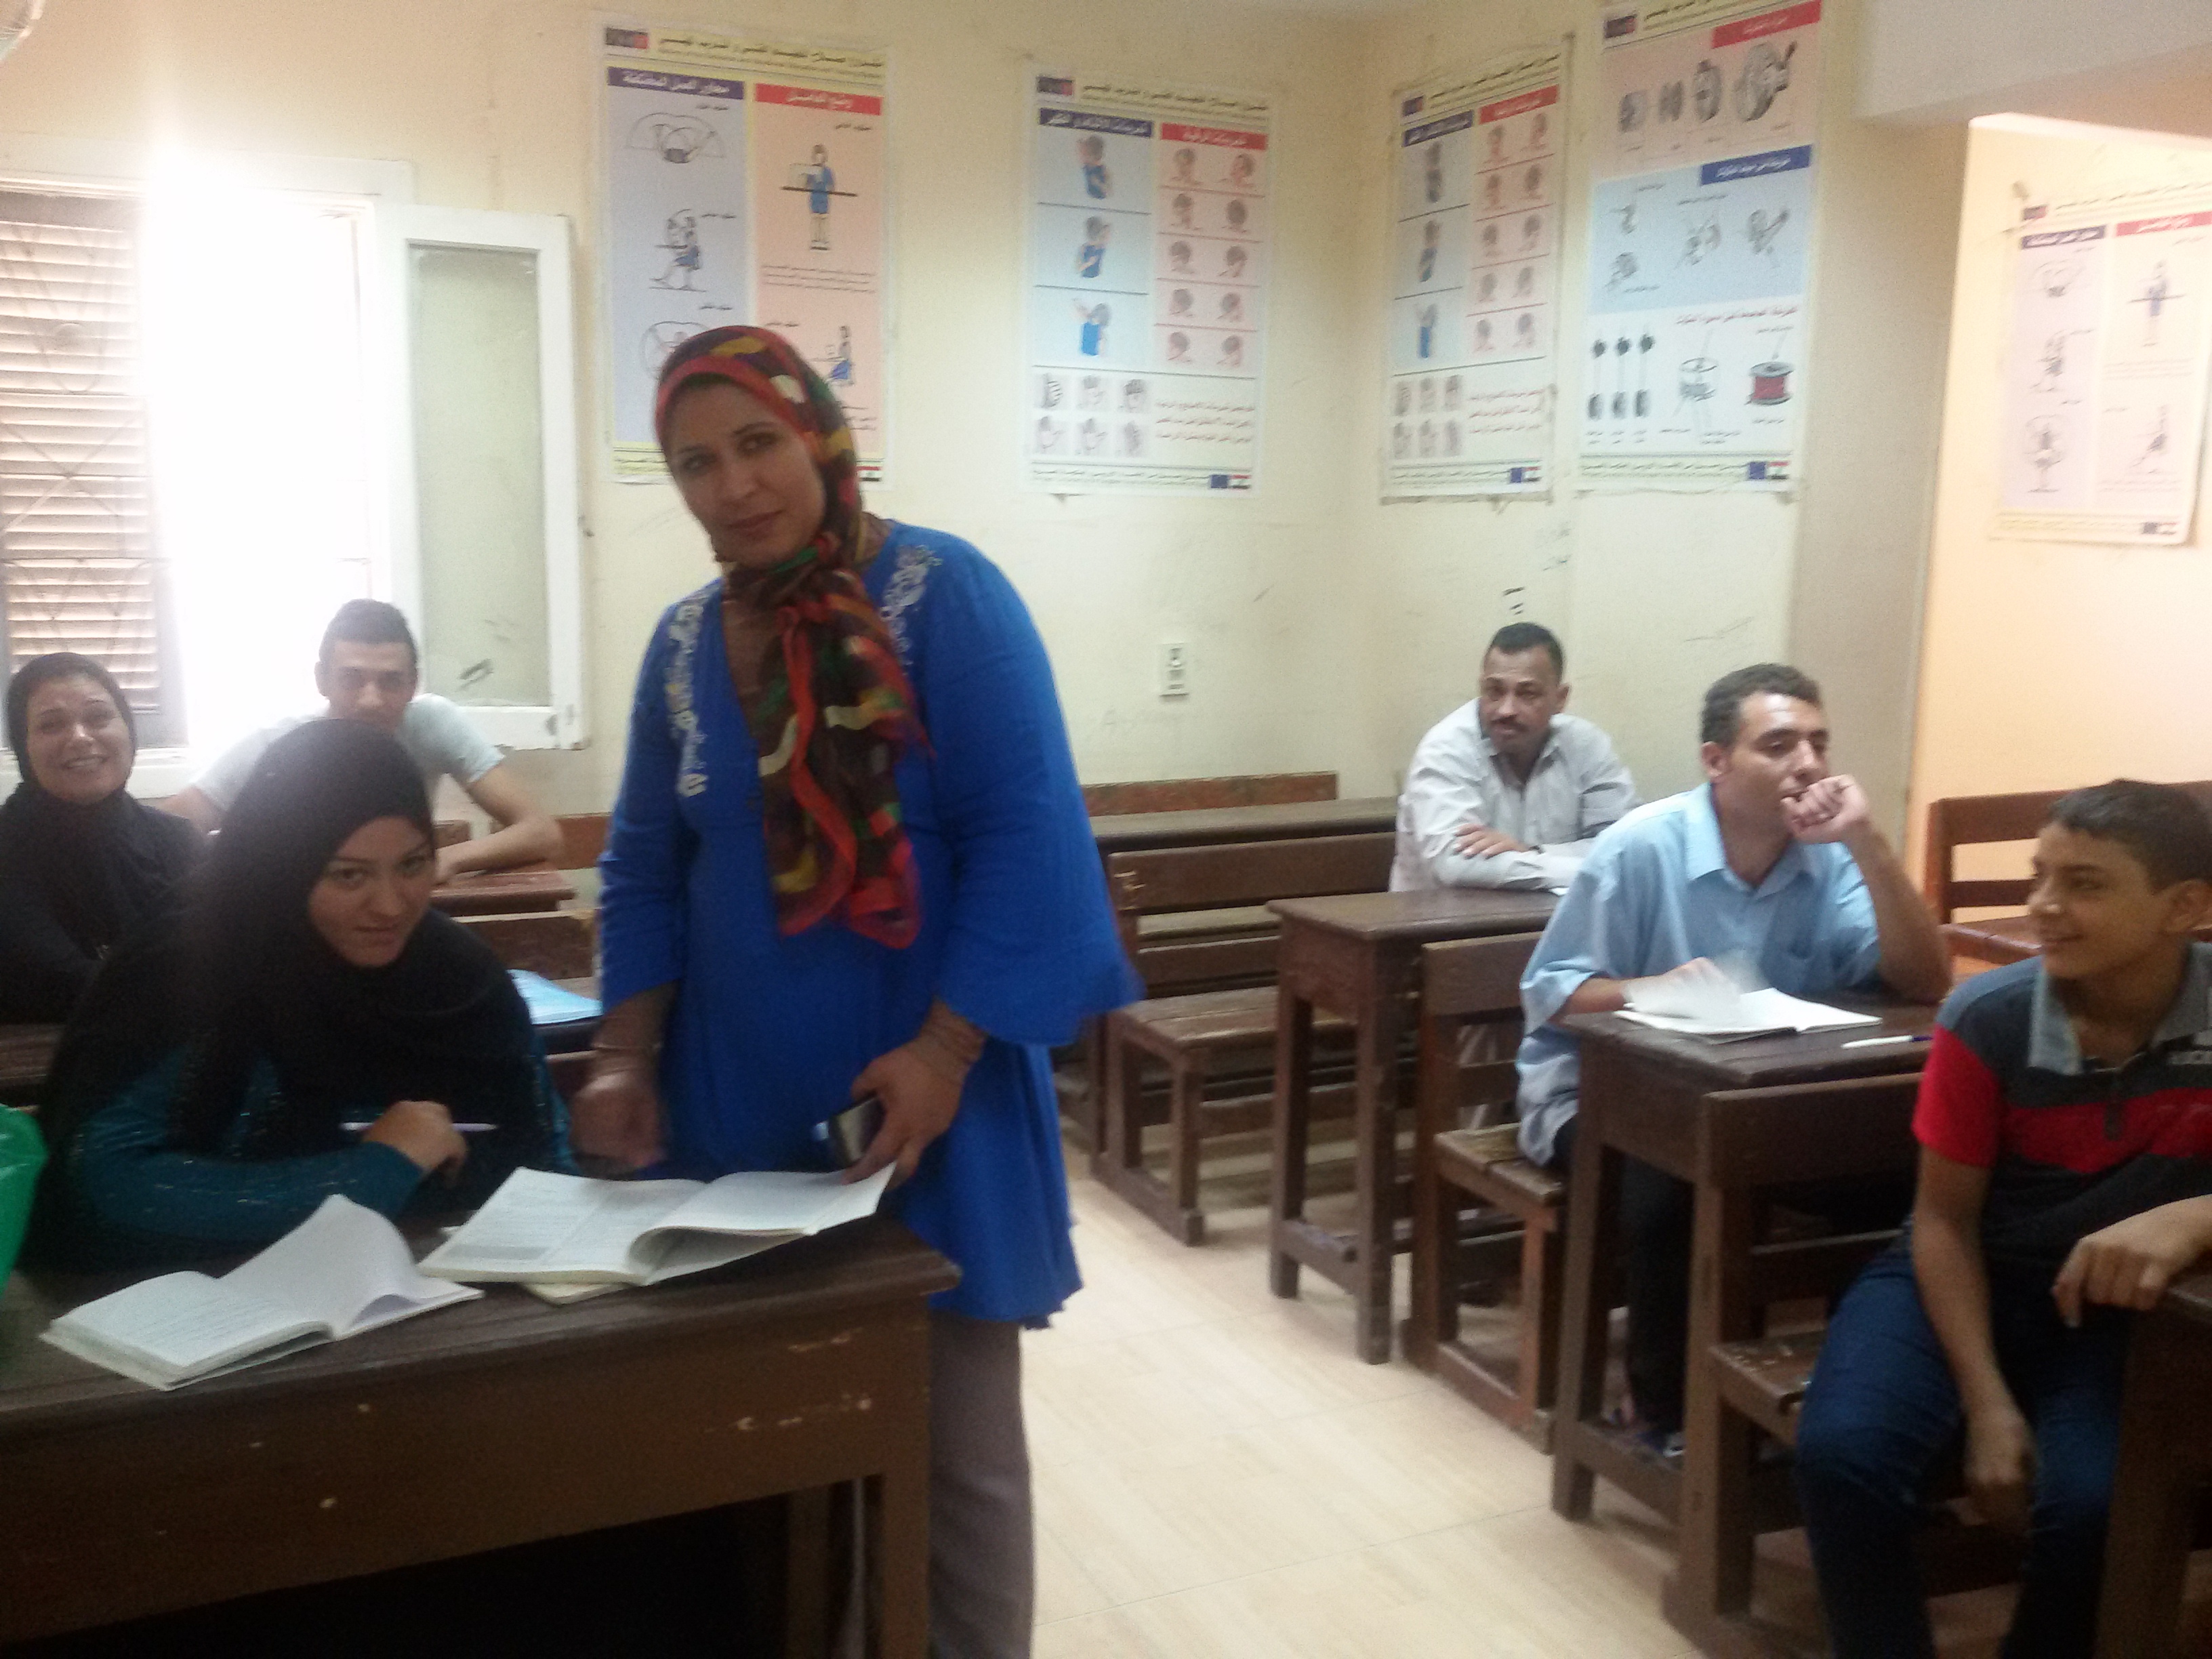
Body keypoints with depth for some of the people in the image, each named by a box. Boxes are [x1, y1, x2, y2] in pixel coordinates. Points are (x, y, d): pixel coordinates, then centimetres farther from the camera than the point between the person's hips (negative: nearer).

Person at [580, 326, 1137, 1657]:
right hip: (742, 1103, 5)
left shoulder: (945, 595, -9)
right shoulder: (685, 642, 7)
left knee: (954, 1440, 7)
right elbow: (646, 870, 13)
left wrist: (944, 1053, -20)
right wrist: (627, 1056, 1)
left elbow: (1026, 836, -14)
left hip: (919, 1097, -4)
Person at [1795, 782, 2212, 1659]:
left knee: (2091, 1503, -27)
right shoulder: (1985, 1017, -15)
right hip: (1969, 1278, 0)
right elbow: (1946, 1217, -6)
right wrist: (1987, 1403, -14)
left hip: (2127, 1304, 0)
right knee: (1842, 1453, -25)